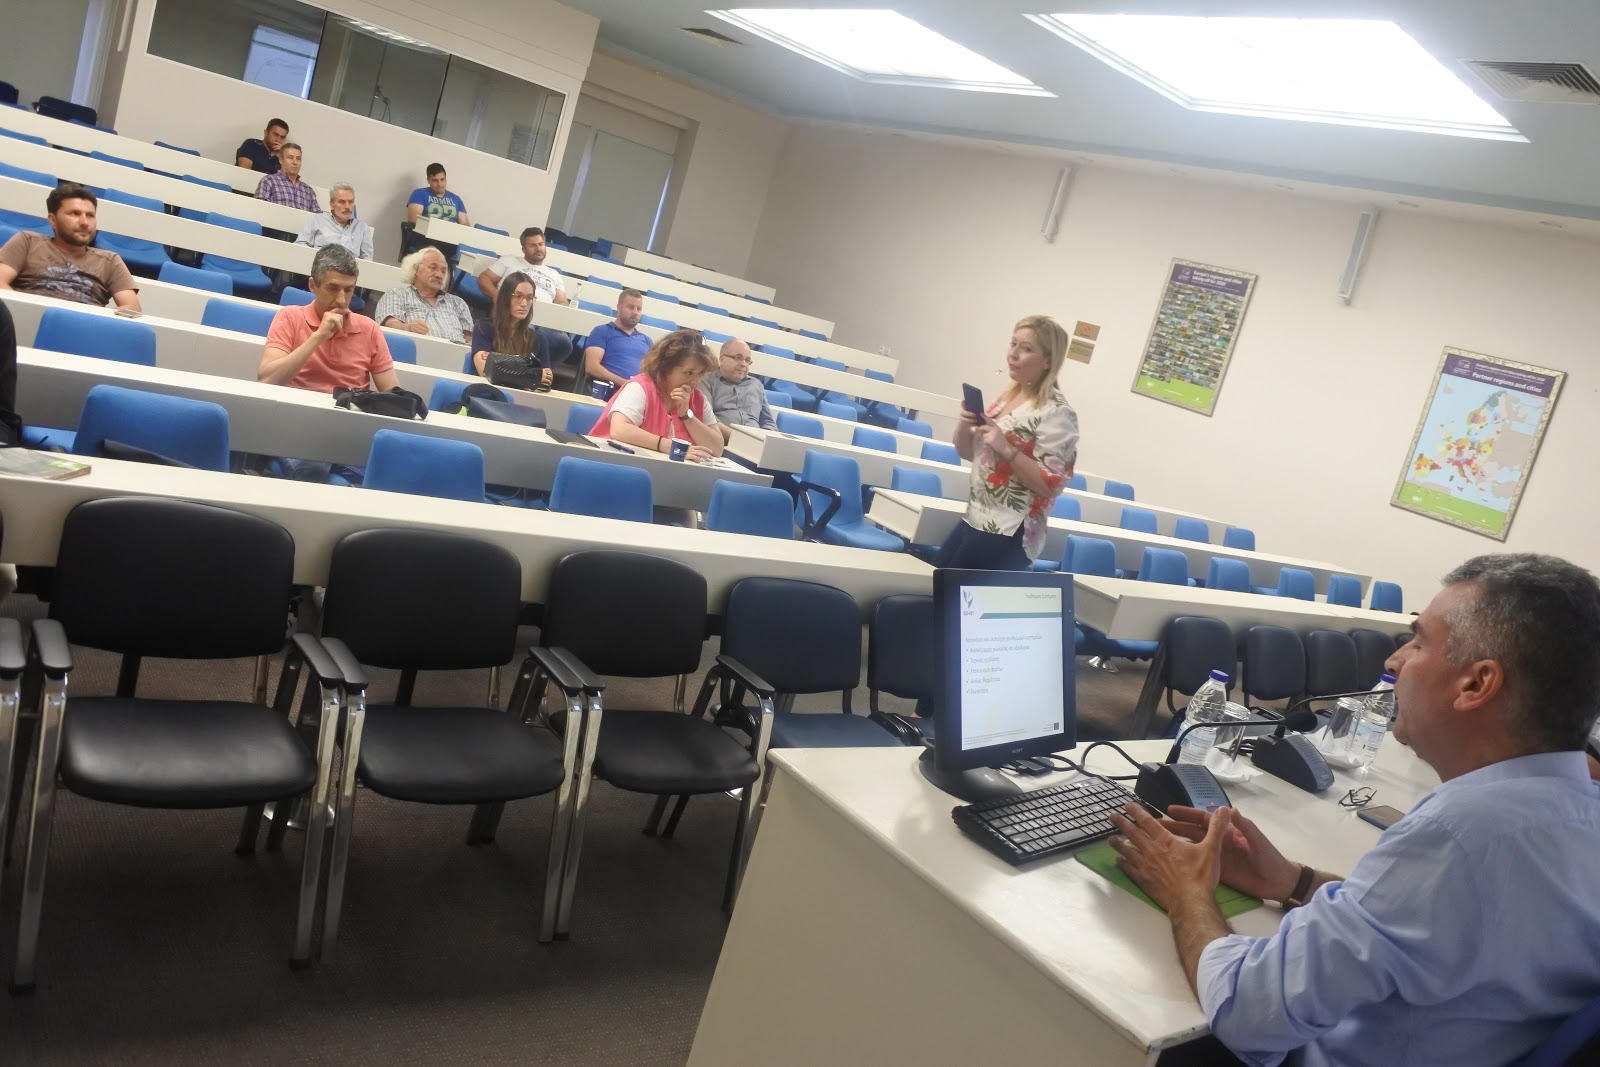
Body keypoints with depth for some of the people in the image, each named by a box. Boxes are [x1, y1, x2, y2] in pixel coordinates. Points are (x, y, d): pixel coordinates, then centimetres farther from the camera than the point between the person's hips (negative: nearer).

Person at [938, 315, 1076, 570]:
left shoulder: (1056, 413, -15)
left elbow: (1051, 484, -19)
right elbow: (968, 452, 16)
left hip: (1008, 536, -8)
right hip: (973, 520, 8)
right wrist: (965, 424, -4)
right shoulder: (1009, 396, 9)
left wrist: (1006, 449, -25)